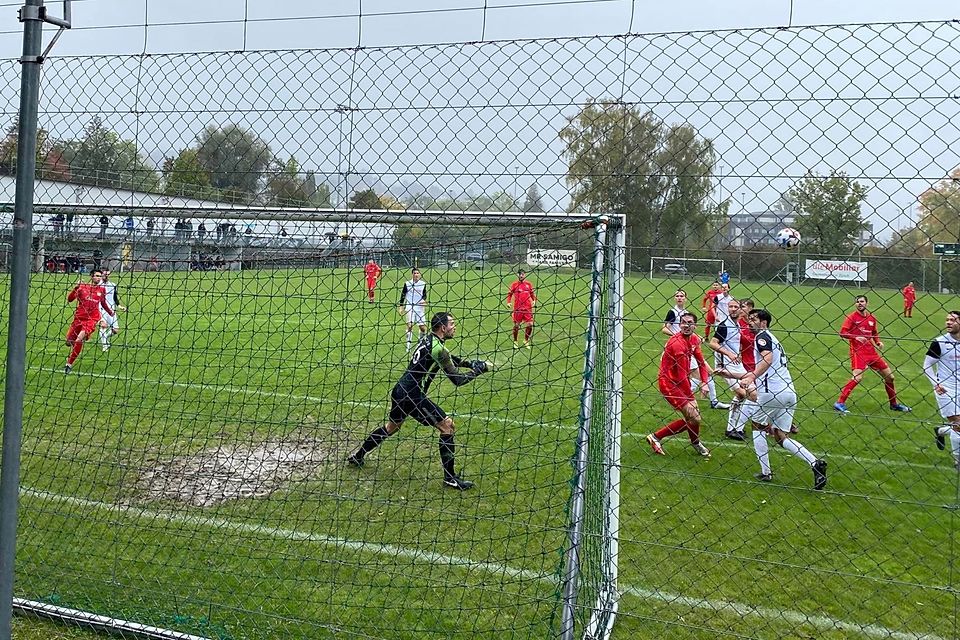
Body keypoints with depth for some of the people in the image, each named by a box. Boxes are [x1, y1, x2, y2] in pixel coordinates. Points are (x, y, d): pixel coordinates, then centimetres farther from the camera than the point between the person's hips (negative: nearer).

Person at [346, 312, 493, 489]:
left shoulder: (427, 338, 11)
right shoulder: (437, 347, -16)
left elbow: (450, 359, 27)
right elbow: (457, 380, -13)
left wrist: (470, 363, 15)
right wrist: (480, 368, -4)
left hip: (399, 390, 9)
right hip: (412, 396, -9)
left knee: (392, 426, 29)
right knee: (447, 425, -4)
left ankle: (357, 456, 40)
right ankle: (450, 477, -1)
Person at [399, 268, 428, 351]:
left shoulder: (423, 284, 5)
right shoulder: (407, 283, 1)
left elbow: (424, 295, 12)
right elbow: (403, 295, 7)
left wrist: (424, 301, -10)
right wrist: (401, 307, 4)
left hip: (420, 307, 2)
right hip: (409, 307, -2)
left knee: (423, 327, 0)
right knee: (410, 325, -13)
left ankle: (421, 340, 28)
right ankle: (408, 345, -6)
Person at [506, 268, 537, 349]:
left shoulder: (528, 284, 8)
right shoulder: (514, 284, 1)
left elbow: (532, 293, 17)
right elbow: (509, 294, 8)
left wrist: (534, 300, 0)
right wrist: (508, 302, -6)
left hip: (528, 308, 2)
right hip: (517, 308, -2)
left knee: (530, 325, -3)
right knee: (516, 325, 3)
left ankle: (526, 341, 18)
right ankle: (515, 342, 21)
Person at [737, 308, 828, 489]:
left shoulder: (762, 336, -3)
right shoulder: (772, 338, 26)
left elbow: (768, 359, -24)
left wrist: (751, 377, -35)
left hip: (772, 391, -8)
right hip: (789, 392, 8)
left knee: (758, 427, 11)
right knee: (781, 437, 11)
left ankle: (765, 472, 9)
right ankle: (815, 463, -6)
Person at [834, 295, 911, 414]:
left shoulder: (872, 318, 13)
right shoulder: (852, 317, -4)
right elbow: (842, 333, -10)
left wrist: (878, 342, 7)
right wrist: (856, 337, -23)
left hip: (871, 351, 6)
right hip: (858, 351, -6)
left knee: (889, 376, 11)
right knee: (857, 377, -23)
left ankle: (894, 404, 28)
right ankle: (839, 403, -17)